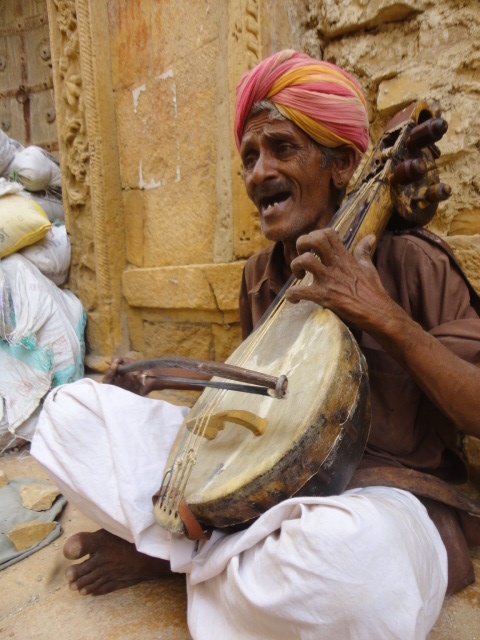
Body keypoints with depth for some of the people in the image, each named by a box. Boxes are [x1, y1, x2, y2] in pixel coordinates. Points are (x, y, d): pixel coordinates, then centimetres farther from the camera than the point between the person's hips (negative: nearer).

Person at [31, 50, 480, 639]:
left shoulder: (408, 261, -12)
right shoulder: (259, 274, 3)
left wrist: (388, 320, -26)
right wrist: (159, 389, 0)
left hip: (384, 496, -2)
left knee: (345, 547, -42)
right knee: (70, 407, -3)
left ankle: (169, 553, -10)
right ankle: (223, 557, -11)